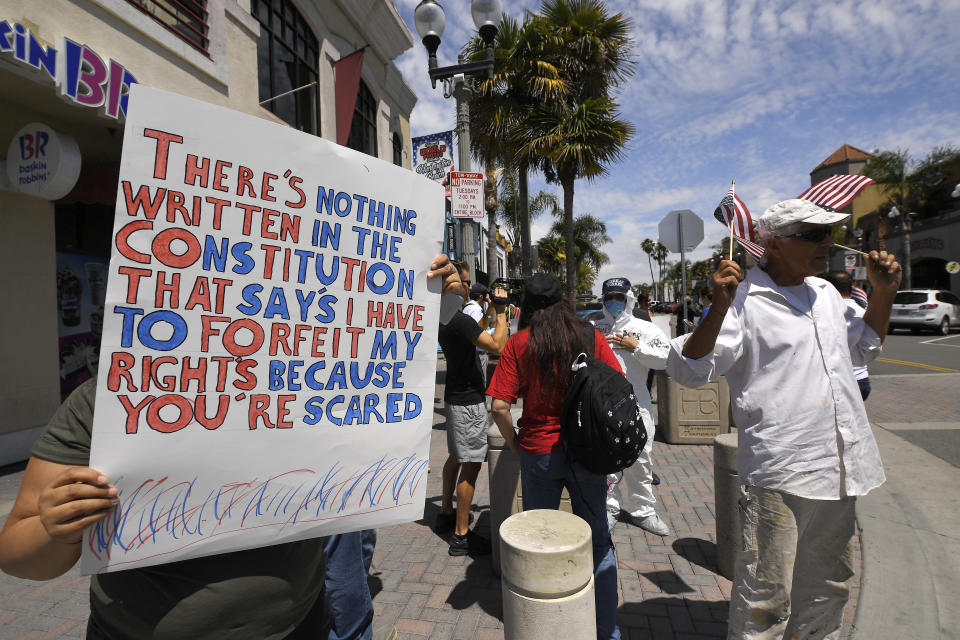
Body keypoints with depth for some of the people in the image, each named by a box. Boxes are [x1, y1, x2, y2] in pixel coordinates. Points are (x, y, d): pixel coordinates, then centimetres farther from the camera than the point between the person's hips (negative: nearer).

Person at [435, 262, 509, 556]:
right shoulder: (459, 320, -24)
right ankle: (461, 535, 6)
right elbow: (497, 345, -26)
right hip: (468, 400, -10)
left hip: (455, 396, 10)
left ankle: (446, 514, 36)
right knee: (471, 464, -3)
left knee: (456, 457, 21)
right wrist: (501, 310, -15)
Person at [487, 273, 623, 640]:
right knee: (598, 541, 18)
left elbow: (500, 406, -13)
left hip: (539, 453, -1)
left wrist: (515, 444, 3)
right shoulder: (590, 336, -4)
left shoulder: (519, 342, -8)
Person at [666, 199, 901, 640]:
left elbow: (861, 348, 29)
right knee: (766, 595, 1)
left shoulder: (826, 293, 13)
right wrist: (718, 307, -32)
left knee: (828, 587, 25)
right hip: (779, 473, -8)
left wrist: (884, 291, 17)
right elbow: (689, 370, -21)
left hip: (839, 470, 8)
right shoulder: (743, 301, -13)